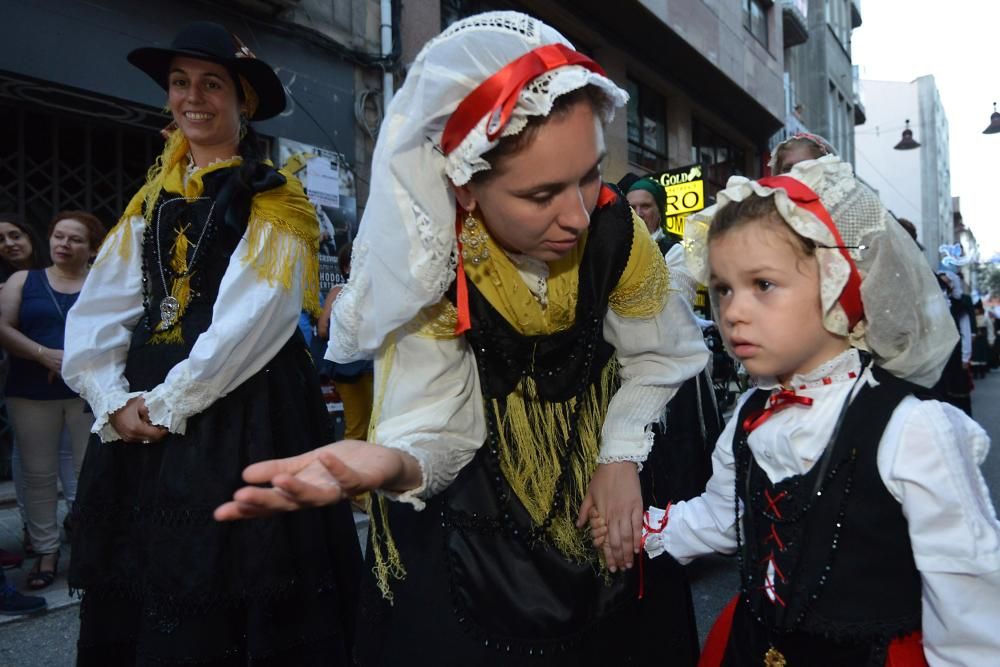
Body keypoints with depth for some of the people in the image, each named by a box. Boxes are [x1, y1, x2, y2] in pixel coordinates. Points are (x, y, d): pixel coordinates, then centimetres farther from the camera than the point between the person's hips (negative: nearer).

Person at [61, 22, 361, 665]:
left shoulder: (273, 199, -2)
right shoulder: (152, 199, 15)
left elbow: (253, 318, -14)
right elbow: (98, 311, 7)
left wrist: (170, 401, -15)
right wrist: (114, 400, -8)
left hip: (244, 413, -5)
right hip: (142, 417, 6)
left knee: (227, 595, 0)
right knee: (139, 589, 11)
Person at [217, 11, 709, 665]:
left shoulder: (614, 230, -19)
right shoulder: (429, 265, -25)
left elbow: (658, 357, -2)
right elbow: (433, 431, -27)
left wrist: (622, 457, -13)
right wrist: (391, 462, -49)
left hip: (603, 502, 3)